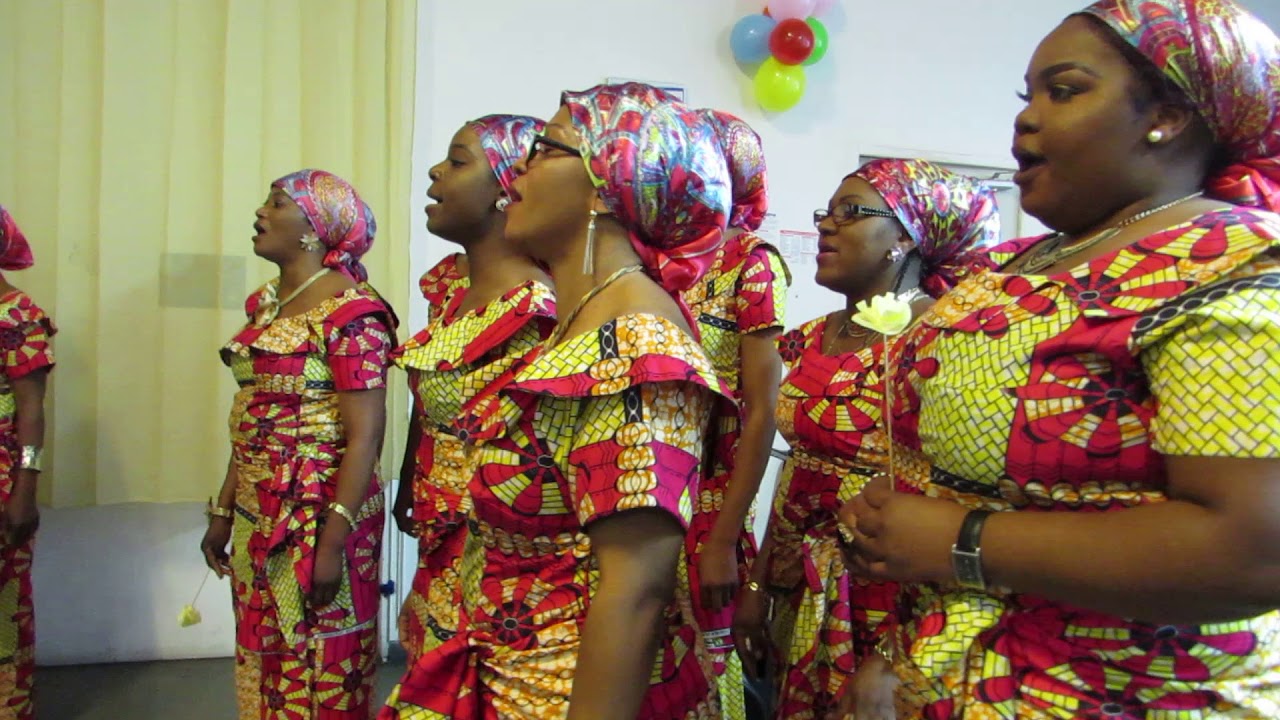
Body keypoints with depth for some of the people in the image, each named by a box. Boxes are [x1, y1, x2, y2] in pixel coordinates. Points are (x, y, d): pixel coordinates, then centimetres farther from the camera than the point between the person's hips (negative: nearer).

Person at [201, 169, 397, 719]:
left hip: (318, 521, -8)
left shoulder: (349, 312, -14)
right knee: (261, 664, 20)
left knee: (319, 674, 7)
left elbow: (364, 436, -18)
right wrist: (223, 512, 15)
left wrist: (332, 542, -21)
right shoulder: (265, 304, 10)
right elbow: (250, 422, 14)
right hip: (258, 519, 8)